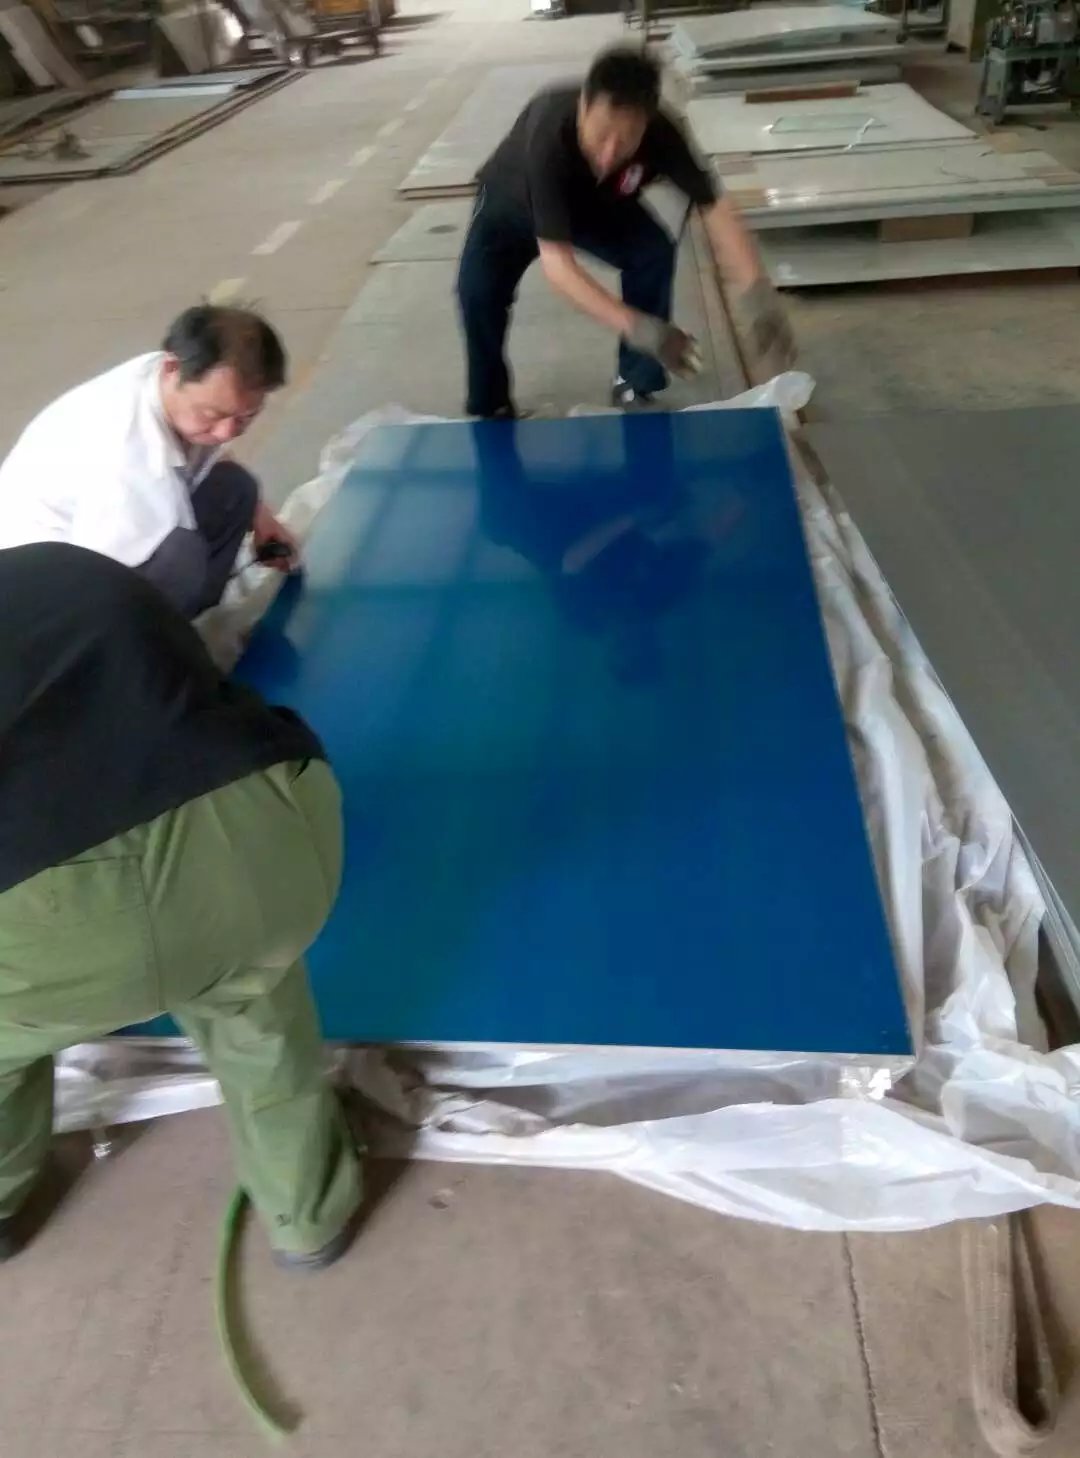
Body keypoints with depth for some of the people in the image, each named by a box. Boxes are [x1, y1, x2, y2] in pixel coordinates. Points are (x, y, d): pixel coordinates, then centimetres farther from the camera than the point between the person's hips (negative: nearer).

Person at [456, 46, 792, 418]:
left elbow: (715, 208, -28)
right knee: (478, 288, -27)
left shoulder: (659, 133, -33)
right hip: (513, 203, -3)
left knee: (654, 252, -21)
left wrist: (756, 293, -44)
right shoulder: (550, 136, -44)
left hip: (595, 201, 3)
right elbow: (557, 264, -49)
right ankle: (491, 410, -4)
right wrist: (640, 329, -58)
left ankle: (634, 386, -1)